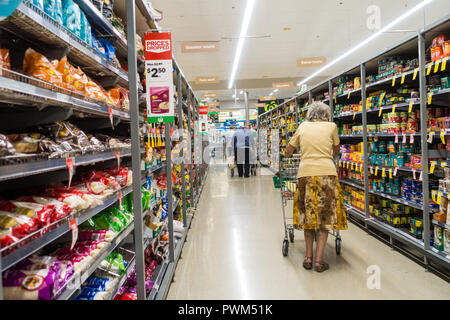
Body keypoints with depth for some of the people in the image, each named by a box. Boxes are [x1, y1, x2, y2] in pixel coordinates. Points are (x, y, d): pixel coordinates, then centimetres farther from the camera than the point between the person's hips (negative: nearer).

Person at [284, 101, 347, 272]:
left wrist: (287, 154, 41)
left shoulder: (303, 126, 13)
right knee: (325, 216, 6)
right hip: (327, 173, -1)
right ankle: (319, 260, 5)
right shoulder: (331, 126, 11)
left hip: (305, 173, 2)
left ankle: (308, 257, 16)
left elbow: (288, 152, 19)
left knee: (308, 214, 13)